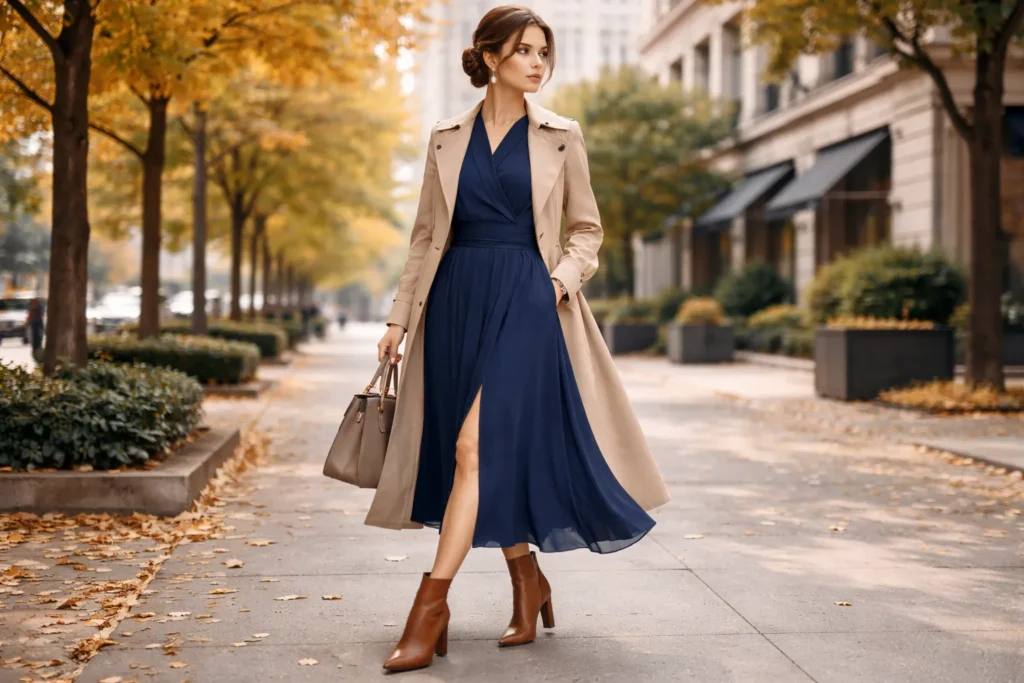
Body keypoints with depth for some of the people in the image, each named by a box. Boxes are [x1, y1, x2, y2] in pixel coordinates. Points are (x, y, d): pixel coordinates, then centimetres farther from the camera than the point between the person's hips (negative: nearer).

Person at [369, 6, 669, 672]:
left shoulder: (562, 136, 5)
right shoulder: (448, 138, 9)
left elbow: (586, 229, 11)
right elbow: (426, 235, 12)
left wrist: (561, 280, -8)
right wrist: (400, 316, 8)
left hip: (524, 301, -3)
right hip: (456, 300, 3)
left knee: (475, 446, -13)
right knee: (496, 454, 7)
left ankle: (433, 604, -11)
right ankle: (529, 581, 26)